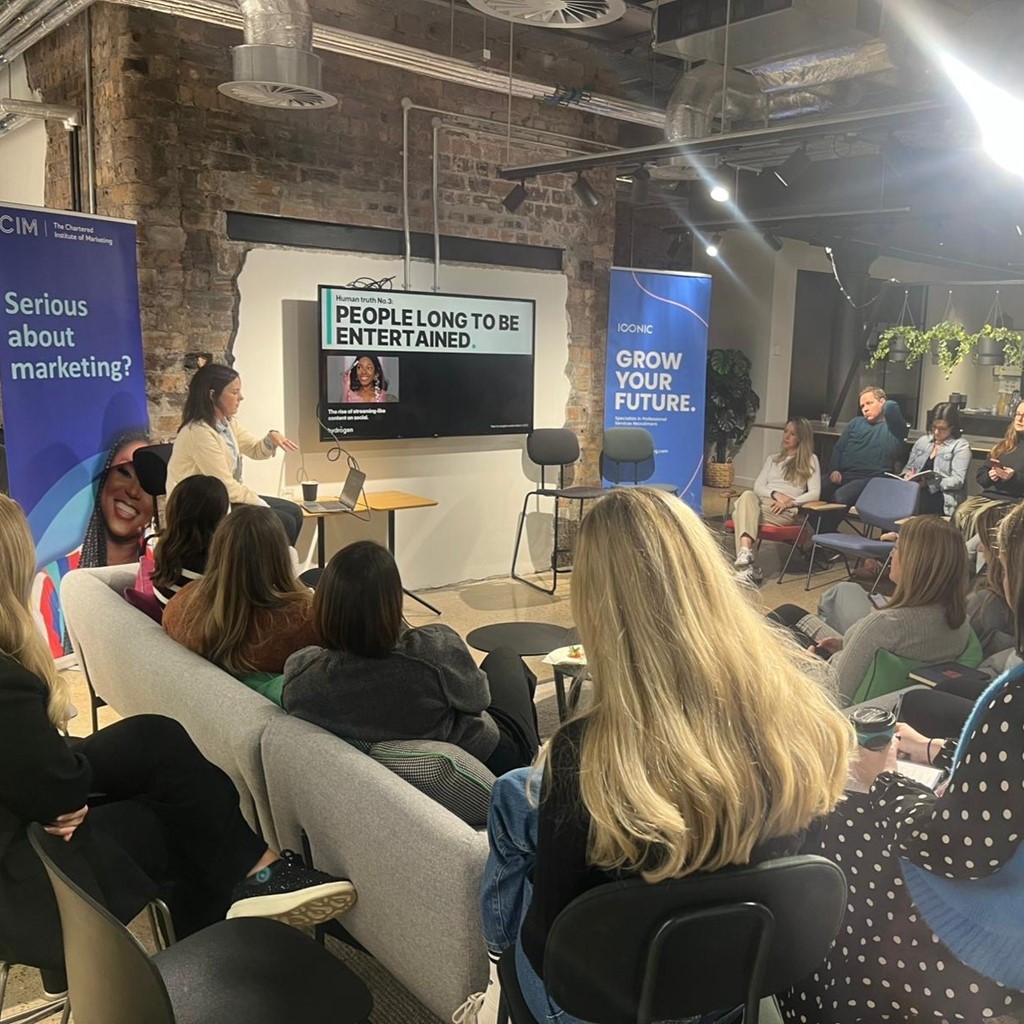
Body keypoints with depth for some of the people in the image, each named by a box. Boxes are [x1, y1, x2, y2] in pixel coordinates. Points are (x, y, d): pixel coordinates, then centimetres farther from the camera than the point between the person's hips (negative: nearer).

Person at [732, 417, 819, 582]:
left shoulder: (810, 460, 17)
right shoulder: (772, 459, 31)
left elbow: (815, 493, 4)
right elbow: (758, 486, 15)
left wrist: (790, 502, -12)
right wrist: (775, 494, -7)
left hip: (786, 512, -4)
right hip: (761, 501, 4)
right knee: (748, 496, -36)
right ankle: (745, 552, -53)